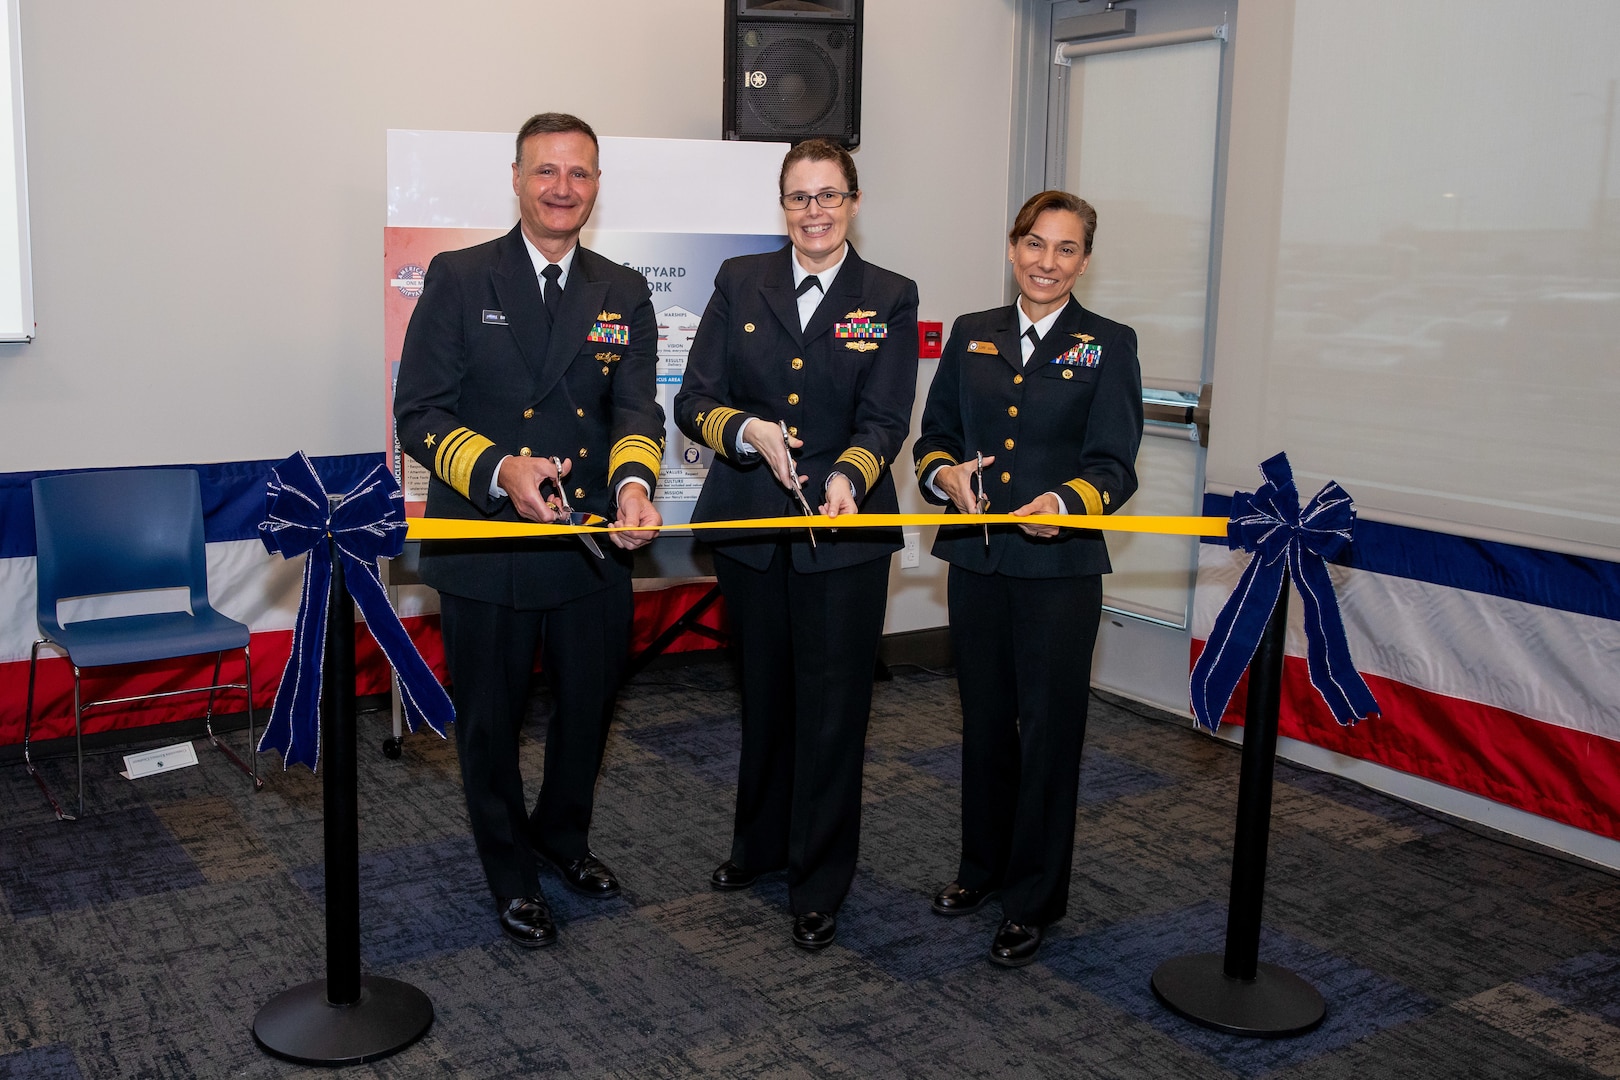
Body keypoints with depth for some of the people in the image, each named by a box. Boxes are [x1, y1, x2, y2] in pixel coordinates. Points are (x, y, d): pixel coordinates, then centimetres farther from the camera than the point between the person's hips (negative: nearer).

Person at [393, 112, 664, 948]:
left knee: (589, 706, 19)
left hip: (595, 549, 3)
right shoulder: (459, 280, -4)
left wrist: (633, 483, -28)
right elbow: (419, 412, -9)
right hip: (484, 549, -3)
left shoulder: (624, 295, 6)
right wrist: (499, 469, -26)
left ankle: (561, 834, 47)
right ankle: (511, 874, 35)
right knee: (490, 721, 12)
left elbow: (636, 407, -6)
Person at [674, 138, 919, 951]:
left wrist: (847, 475, -28)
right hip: (749, 526, 2)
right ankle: (759, 843, 38)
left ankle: (819, 888, 16)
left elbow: (884, 420, -8)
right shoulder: (739, 283, 4)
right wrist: (750, 430, -21)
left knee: (832, 706, 2)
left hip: (845, 532, -2)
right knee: (763, 692, 17)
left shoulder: (890, 299, 0)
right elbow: (695, 401, 0)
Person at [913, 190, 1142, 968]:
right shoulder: (971, 335, 10)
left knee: (1048, 728, 2)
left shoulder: (1109, 345, -1)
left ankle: (1032, 902, 15)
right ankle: (982, 866, 34)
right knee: (984, 719, 15)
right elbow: (933, 435, 11)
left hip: (1059, 568, -4)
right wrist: (946, 473, -11)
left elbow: (1113, 465, -7)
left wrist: (1064, 501, -27)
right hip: (976, 561, 4)